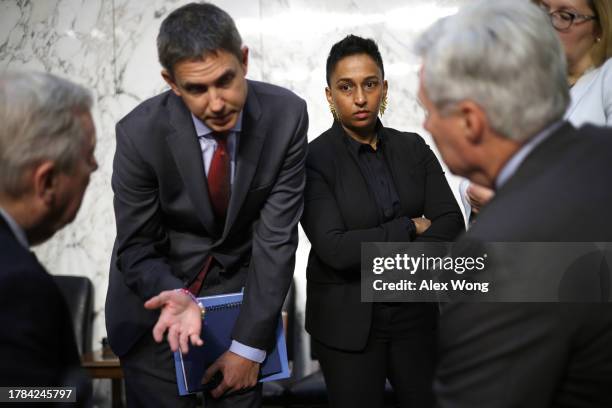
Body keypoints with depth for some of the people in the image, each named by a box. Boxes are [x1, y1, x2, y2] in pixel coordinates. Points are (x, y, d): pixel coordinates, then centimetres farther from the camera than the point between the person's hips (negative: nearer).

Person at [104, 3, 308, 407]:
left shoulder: (286, 114, -20)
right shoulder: (140, 132, -22)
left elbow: (277, 235, -17)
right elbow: (135, 248, -12)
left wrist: (250, 343, -17)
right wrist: (177, 296, -32)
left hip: (242, 283, 1)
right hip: (161, 286, -1)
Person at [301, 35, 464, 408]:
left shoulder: (413, 148, 3)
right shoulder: (315, 160, -11)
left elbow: (451, 224, -4)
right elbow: (334, 248, -20)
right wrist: (410, 228, -13)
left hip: (415, 312, 4)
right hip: (348, 321, -3)